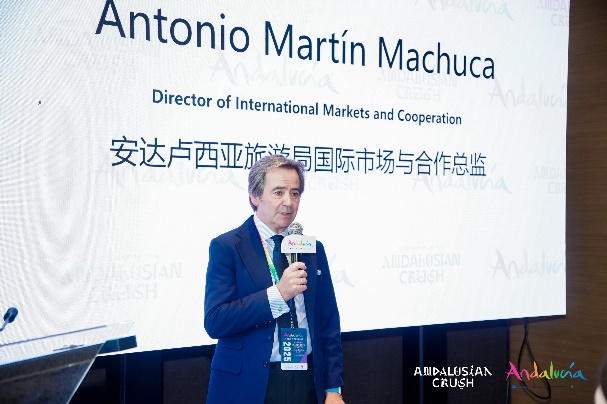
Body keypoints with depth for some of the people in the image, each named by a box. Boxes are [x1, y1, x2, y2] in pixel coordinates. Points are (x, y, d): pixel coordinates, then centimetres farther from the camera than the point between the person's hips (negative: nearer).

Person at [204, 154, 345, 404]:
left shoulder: (313, 249, 8)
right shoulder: (226, 247, -6)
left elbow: (329, 324, 9)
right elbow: (214, 321, -16)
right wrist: (277, 293, -22)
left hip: (308, 384, 4)